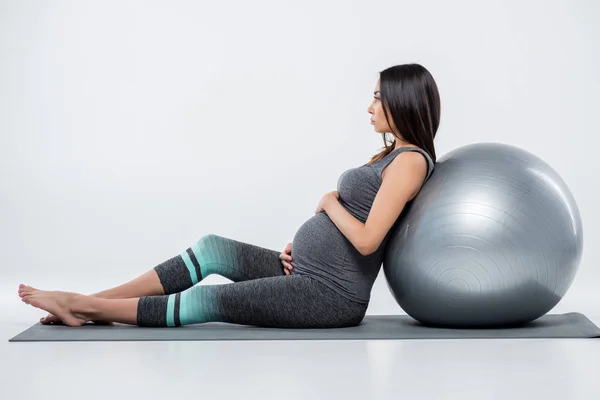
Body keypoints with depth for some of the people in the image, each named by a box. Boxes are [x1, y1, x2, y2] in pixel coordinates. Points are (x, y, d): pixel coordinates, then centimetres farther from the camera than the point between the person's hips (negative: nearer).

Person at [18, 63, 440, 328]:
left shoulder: (410, 161, -15)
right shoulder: (391, 155, 17)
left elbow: (366, 240, -24)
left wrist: (330, 203, -6)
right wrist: (299, 244, 7)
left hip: (332, 294, -9)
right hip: (307, 273, 9)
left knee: (209, 302, -9)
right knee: (212, 248, -1)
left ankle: (85, 307, -1)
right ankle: (90, 302, -1)